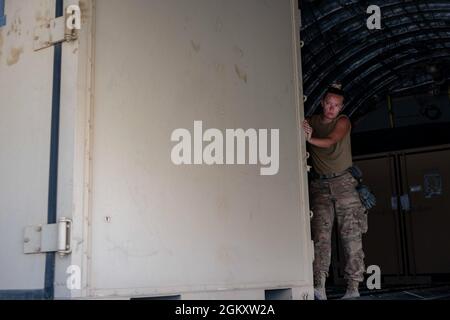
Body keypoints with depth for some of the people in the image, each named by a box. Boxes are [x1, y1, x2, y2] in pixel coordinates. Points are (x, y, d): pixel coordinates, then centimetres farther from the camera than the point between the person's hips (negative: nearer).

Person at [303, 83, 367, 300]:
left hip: (343, 182, -1)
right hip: (319, 185, 1)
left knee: (351, 233, -4)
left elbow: (330, 141, -18)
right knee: (320, 233, -12)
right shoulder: (311, 121, 9)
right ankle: (319, 286, -21)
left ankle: (353, 286, -1)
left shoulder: (343, 122, 2)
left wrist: (310, 139, -37)